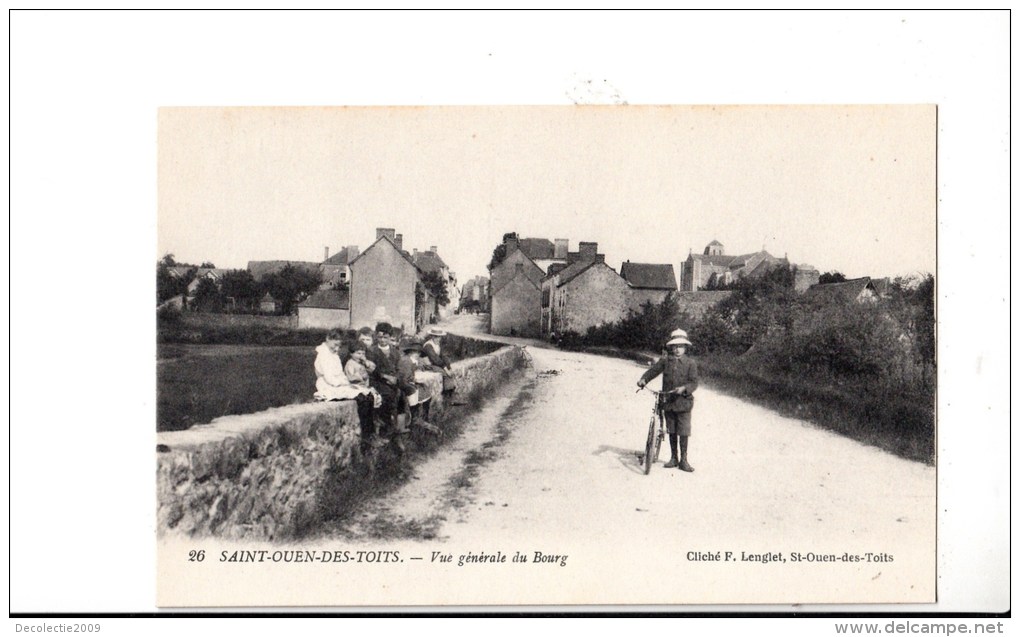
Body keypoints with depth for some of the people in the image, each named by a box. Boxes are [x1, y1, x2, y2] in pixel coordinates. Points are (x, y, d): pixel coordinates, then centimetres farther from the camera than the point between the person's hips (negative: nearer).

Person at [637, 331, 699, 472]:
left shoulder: (691, 364, -2)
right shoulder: (665, 361, 4)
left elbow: (694, 382, -8)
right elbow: (653, 370, 2)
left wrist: (684, 388, -26)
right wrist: (644, 379, -17)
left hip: (683, 402, -2)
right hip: (667, 402, 3)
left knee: (683, 432, -1)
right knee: (672, 431, 13)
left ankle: (683, 460, 9)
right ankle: (673, 458, 25)